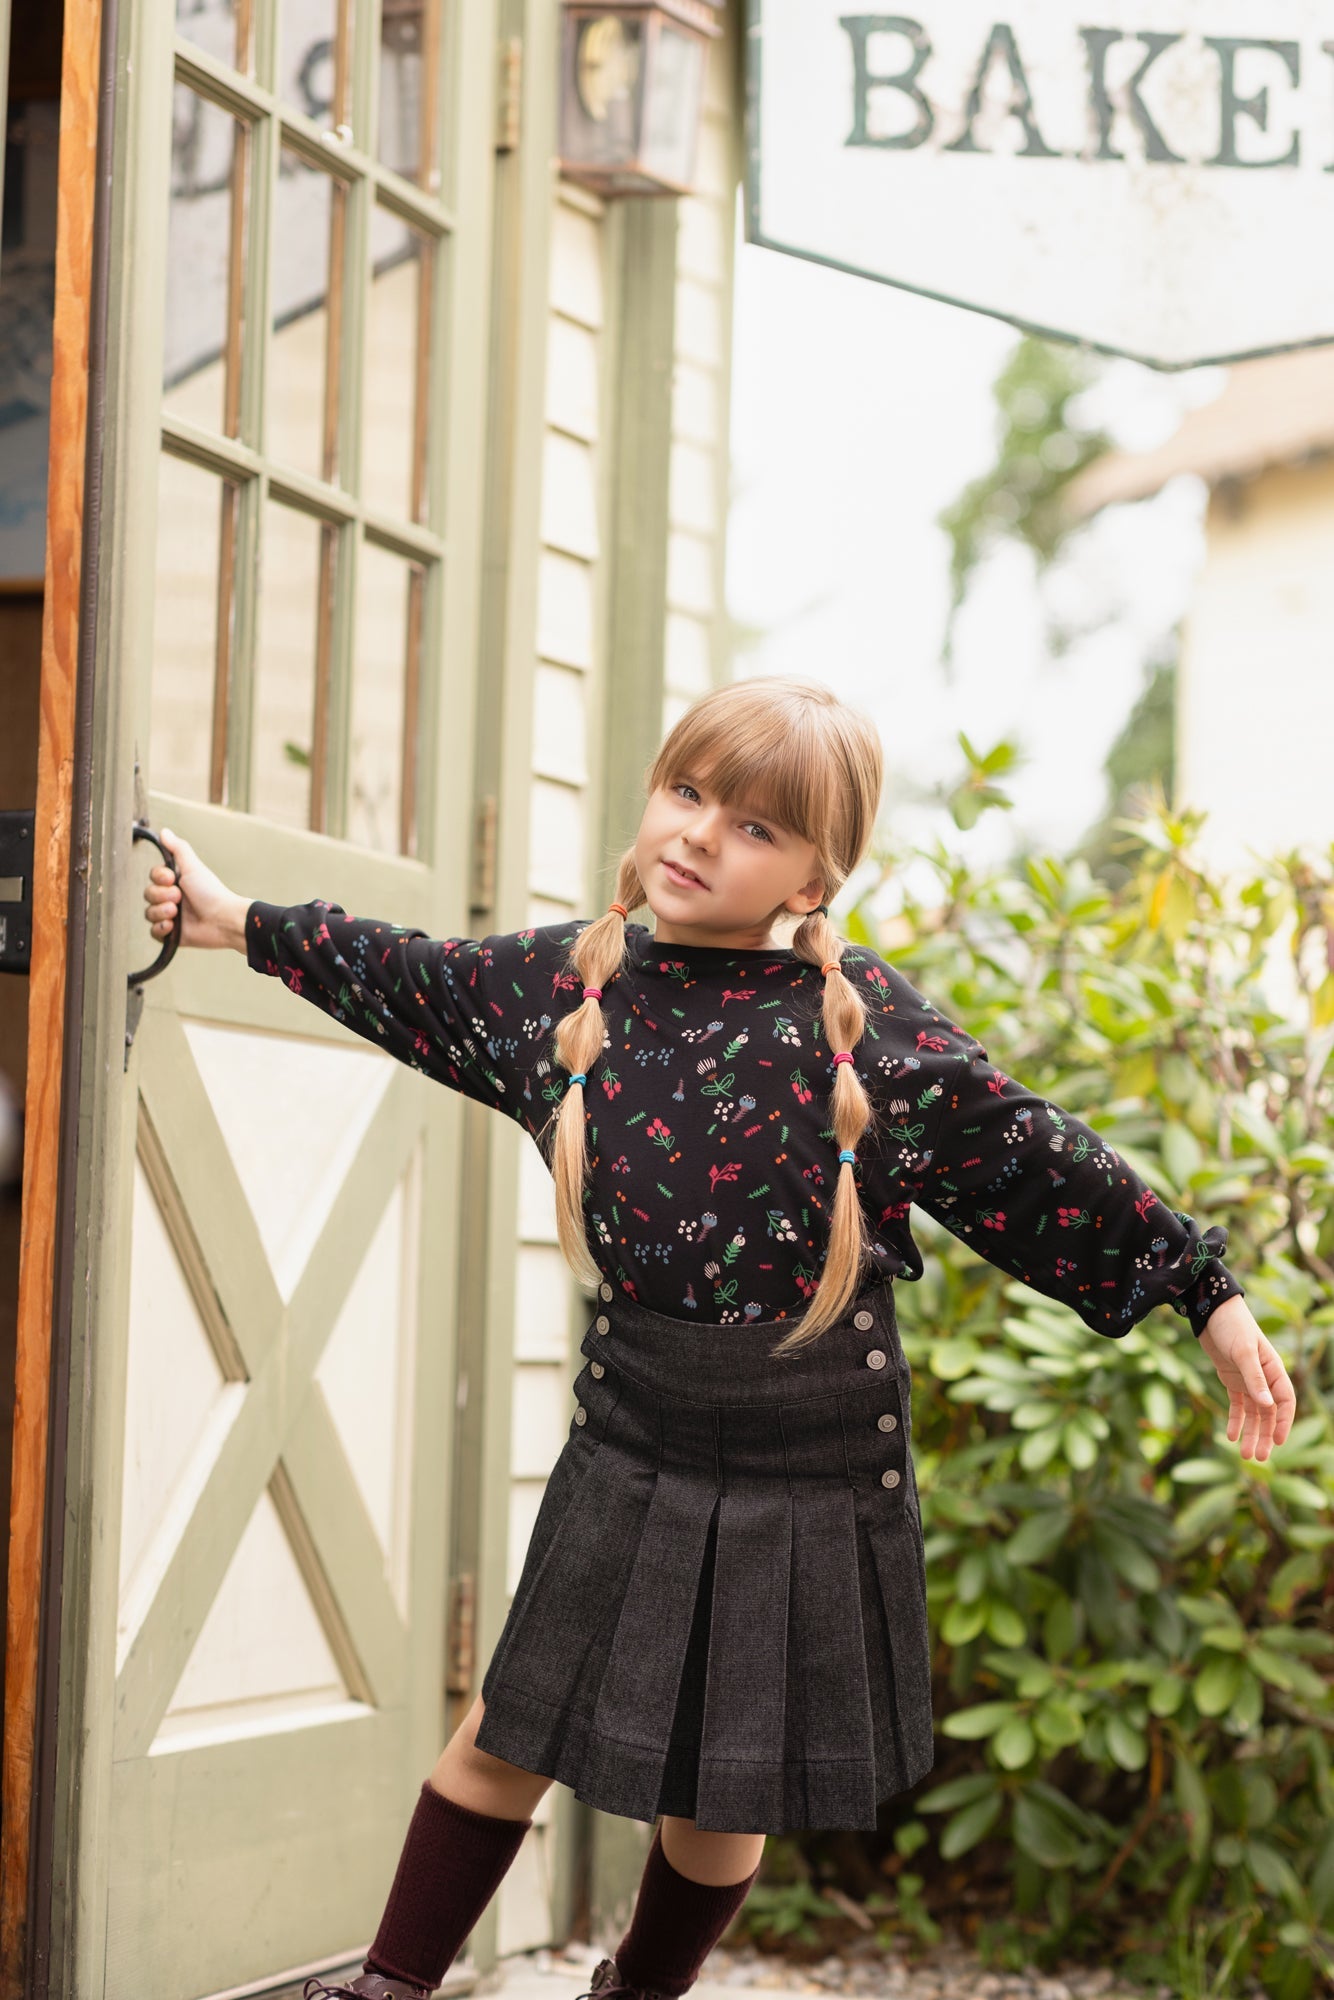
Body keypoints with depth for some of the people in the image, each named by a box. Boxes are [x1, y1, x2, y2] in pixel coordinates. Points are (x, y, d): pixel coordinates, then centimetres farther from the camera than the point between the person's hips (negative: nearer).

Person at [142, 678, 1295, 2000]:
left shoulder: (872, 1026, -13)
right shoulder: (569, 978, -1)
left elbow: (1045, 1168, -9)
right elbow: (414, 983, 17)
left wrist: (1211, 1297, -9)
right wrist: (240, 925, 23)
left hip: (812, 1469, -2)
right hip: (630, 1444, 2)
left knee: (724, 1791, 11)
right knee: (514, 1727, 11)